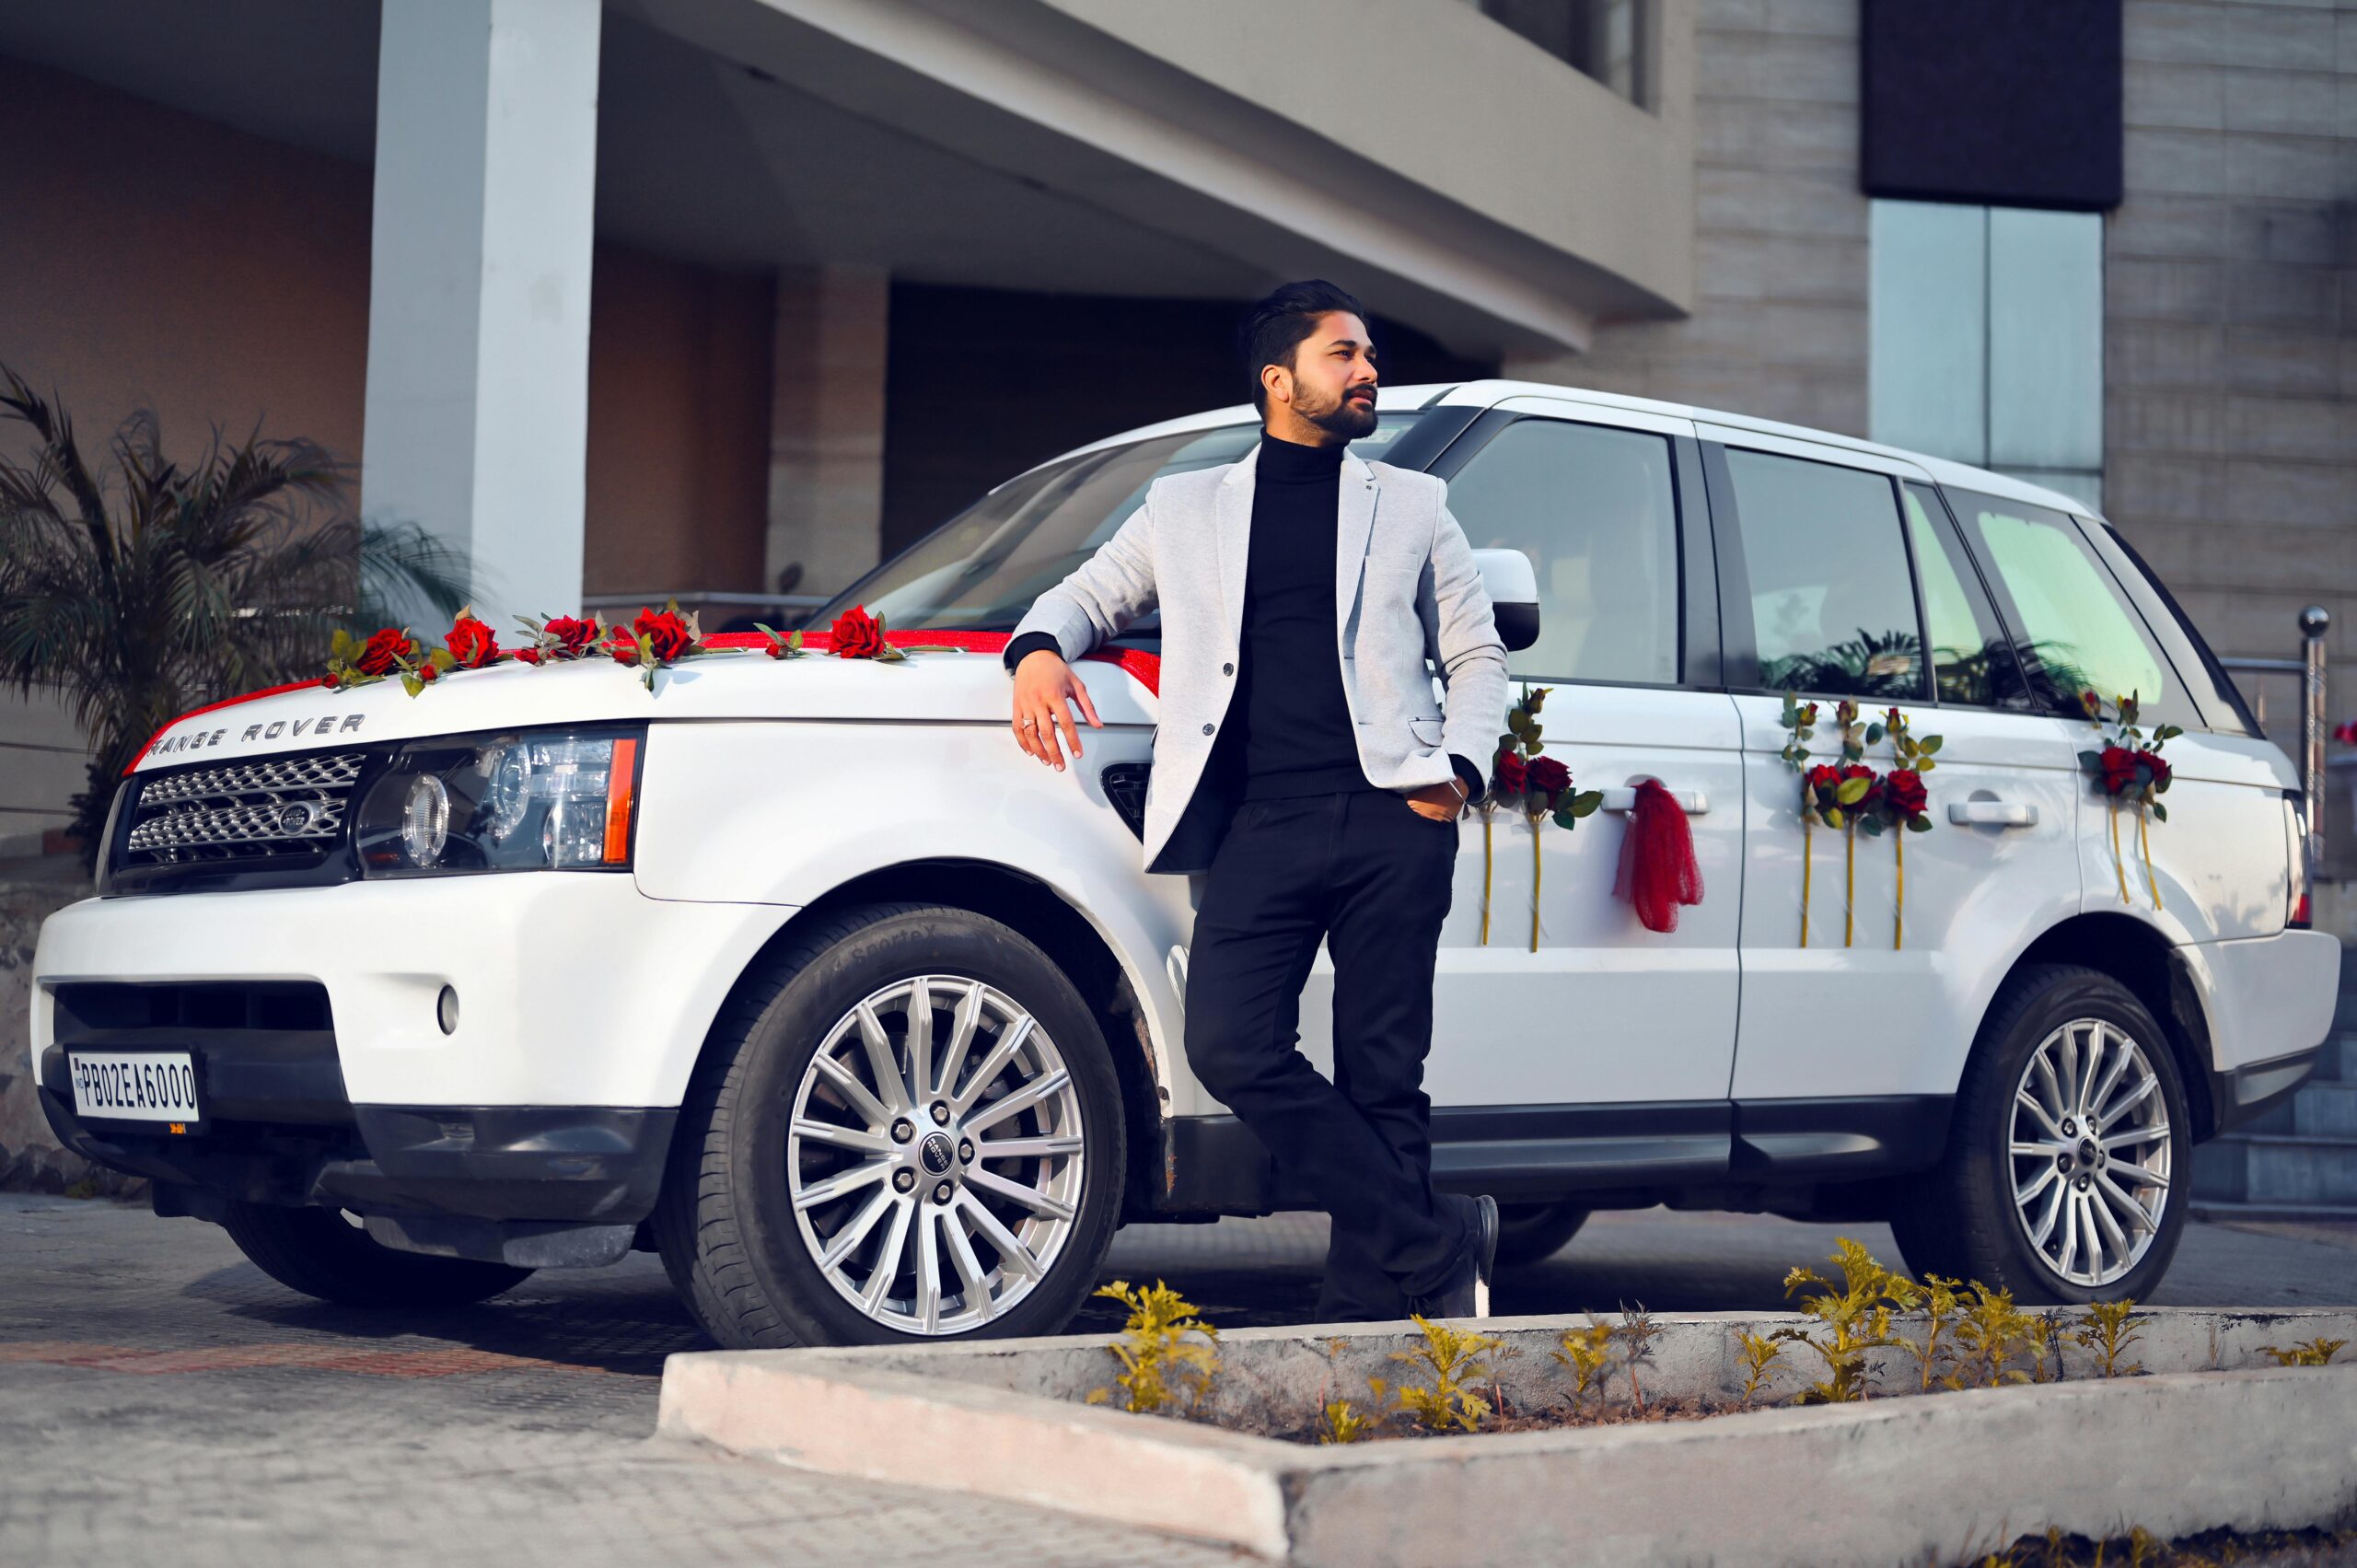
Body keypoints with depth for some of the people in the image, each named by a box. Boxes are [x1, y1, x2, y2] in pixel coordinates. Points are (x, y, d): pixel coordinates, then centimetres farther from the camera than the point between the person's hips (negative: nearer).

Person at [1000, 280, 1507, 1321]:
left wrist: (1460, 767, 2)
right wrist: (1040, 650, 3)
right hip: (1258, 826, 0)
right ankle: (1439, 1246, -9)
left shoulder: (1412, 505, 20)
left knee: (1382, 1076, -4)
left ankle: (1360, 1317, 2)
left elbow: (1478, 655, 21)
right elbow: (1085, 594, 27)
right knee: (1231, 1044, -19)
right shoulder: (1186, 506, 21)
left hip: (1391, 818, 0)